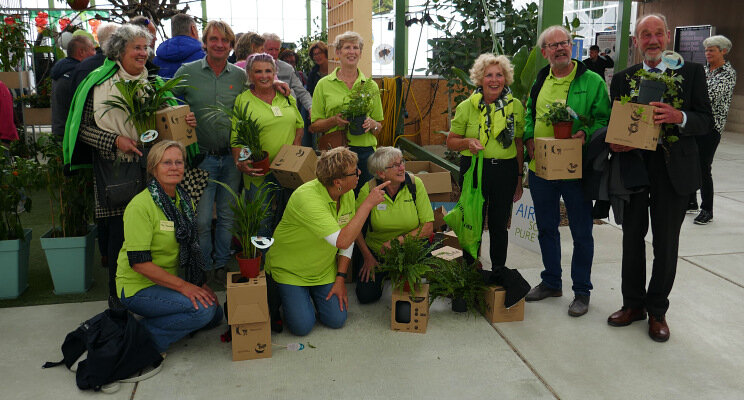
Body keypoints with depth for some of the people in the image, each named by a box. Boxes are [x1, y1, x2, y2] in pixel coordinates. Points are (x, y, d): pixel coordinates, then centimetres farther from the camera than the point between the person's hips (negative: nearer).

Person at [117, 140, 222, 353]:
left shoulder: (184, 200, 5)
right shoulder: (141, 205, -20)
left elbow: (191, 248, 13)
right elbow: (138, 261, -24)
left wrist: (201, 284, 2)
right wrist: (183, 286, -26)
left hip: (167, 282, 9)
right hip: (137, 288, -8)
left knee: (215, 314, 5)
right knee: (203, 309, -25)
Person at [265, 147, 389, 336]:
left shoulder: (348, 194, -10)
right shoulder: (306, 198, -35)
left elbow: (349, 239, 2)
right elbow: (342, 241, -42)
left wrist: (340, 278, -3)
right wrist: (369, 203, -37)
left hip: (324, 270, 6)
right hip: (289, 269, -5)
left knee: (336, 320, -5)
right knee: (302, 326, -11)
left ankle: (313, 293, 25)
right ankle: (278, 293, 17)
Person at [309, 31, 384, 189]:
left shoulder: (370, 85, 10)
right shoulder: (324, 84, 5)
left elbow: (379, 126, 14)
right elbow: (313, 126, 5)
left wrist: (372, 124, -8)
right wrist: (334, 120, -13)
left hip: (365, 152, 2)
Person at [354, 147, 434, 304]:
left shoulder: (415, 184, -15)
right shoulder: (368, 190, -17)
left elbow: (428, 226, -14)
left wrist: (399, 240, -22)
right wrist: (368, 257, -7)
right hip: (377, 250, 0)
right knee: (366, 296, -11)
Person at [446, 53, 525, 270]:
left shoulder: (516, 106, 4)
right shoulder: (466, 107, 0)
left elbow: (519, 144, 9)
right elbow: (451, 141, 5)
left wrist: (519, 178, 8)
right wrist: (467, 142, -17)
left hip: (506, 170, 1)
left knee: (499, 224, 10)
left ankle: (499, 270, 25)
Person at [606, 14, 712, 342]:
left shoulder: (691, 72, 1)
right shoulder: (622, 79, 7)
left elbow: (706, 121, -4)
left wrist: (679, 117, -25)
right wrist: (614, 143, -14)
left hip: (673, 170, -2)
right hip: (633, 165, 2)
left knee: (666, 244, 5)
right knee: (632, 238, 11)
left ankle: (657, 311, 21)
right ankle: (633, 304, 27)